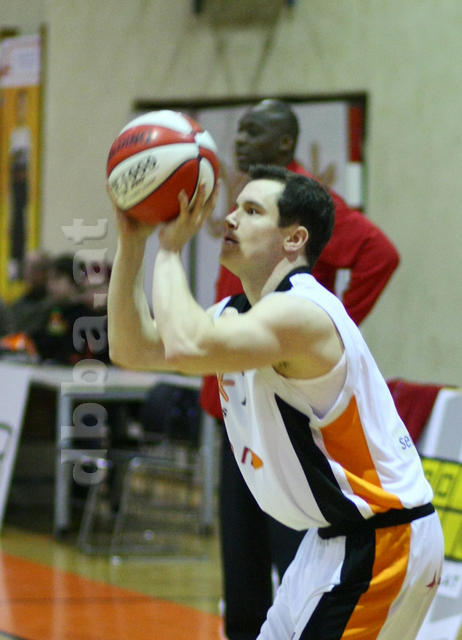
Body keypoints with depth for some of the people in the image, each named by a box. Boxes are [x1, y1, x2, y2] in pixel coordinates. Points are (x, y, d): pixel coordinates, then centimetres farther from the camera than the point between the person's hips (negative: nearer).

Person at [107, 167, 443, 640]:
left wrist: (170, 249, -22)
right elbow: (132, 348, 9)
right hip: (340, 536, 10)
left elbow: (184, 347, -37)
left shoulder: (300, 313, -22)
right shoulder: (235, 315, 11)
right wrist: (131, 241, 1)